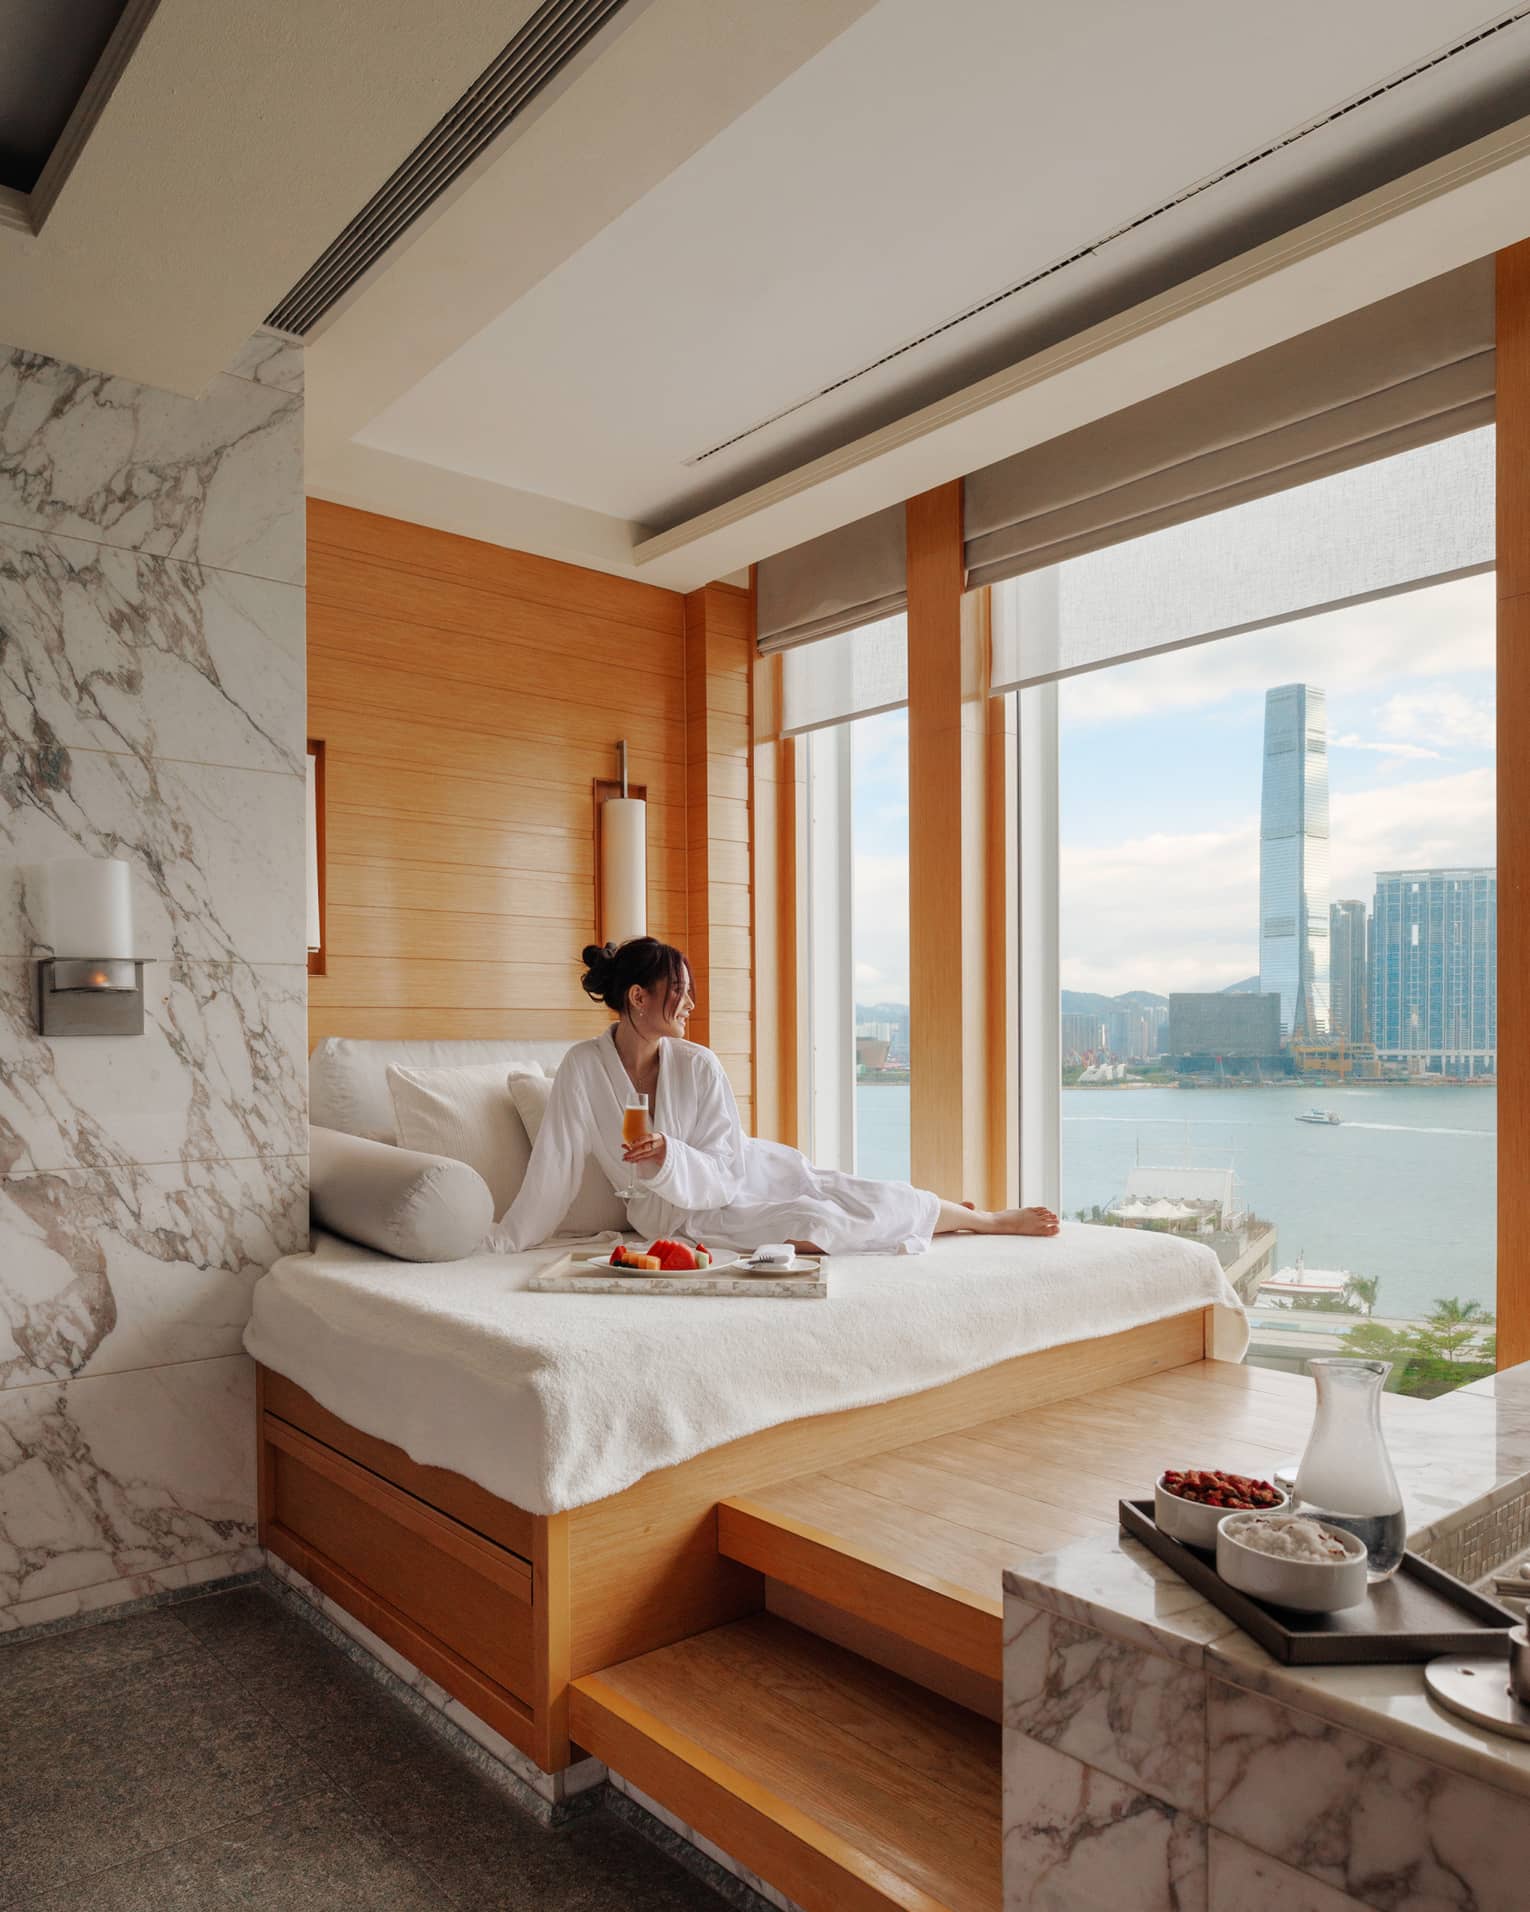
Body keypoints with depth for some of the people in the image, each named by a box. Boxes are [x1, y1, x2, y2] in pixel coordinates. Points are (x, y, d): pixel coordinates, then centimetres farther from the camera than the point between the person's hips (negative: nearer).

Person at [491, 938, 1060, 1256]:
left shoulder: (699, 1066, -20)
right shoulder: (583, 1066, -23)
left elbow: (723, 1175, -17)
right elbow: (556, 1165, -16)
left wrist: (667, 1155, -36)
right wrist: (499, 1244, -14)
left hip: (740, 1177, 2)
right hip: (676, 1214, -2)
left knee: (872, 1200, -8)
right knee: (810, 1227, -19)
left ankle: (989, 1219, 21)